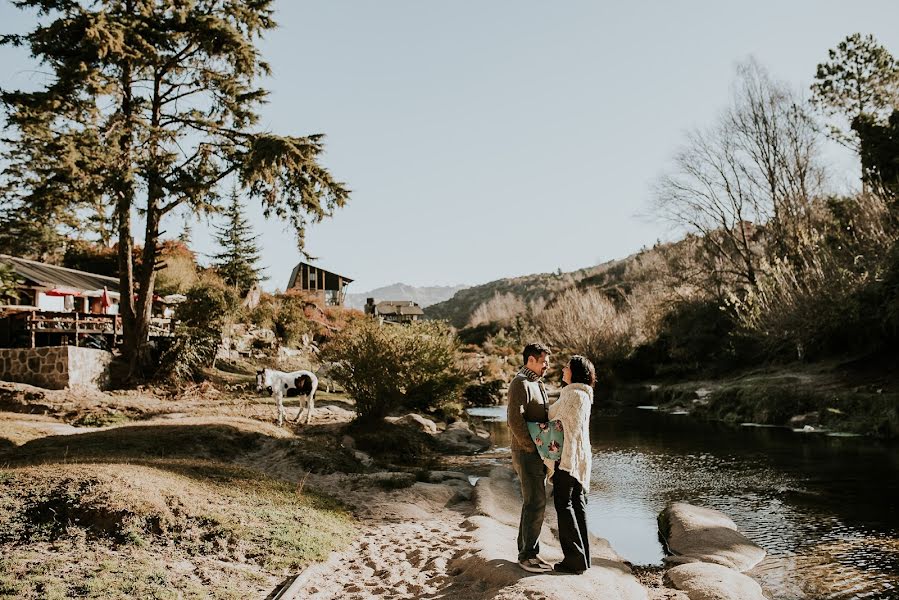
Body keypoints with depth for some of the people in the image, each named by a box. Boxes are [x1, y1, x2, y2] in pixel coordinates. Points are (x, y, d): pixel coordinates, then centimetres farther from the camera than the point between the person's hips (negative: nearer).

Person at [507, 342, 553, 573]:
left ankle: (528, 551, 20)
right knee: (535, 504, -8)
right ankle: (527, 556, 0)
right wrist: (533, 448, -17)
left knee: (533, 503, 13)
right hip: (527, 454, -9)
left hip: (538, 453, 10)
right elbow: (515, 420, -22)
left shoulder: (537, 383, 18)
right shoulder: (520, 383, -14)